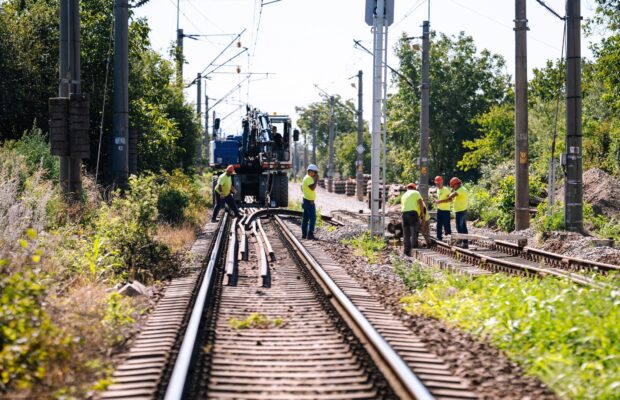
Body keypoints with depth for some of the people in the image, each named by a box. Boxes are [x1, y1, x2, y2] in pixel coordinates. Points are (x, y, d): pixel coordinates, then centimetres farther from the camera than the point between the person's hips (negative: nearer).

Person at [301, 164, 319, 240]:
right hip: (309, 201, -11)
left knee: (305, 218, 12)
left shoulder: (306, 178, 16)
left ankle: (304, 234, 16)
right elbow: (312, 188, -29)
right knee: (312, 218, -11)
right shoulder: (309, 178, -17)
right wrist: (316, 180, -21)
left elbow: (302, 188, 24)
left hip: (306, 200, 11)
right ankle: (310, 234, -14)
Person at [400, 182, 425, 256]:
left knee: (406, 234, 8)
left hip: (404, 213, 5)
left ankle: (406, 251, 5)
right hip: (413, 212, -5)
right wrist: (422, 213, 2)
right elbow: (420, 203, -3)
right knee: (414, 233, -5)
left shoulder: (403, 195, 25)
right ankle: (414, 249, -12)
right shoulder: (416, 193, 10)